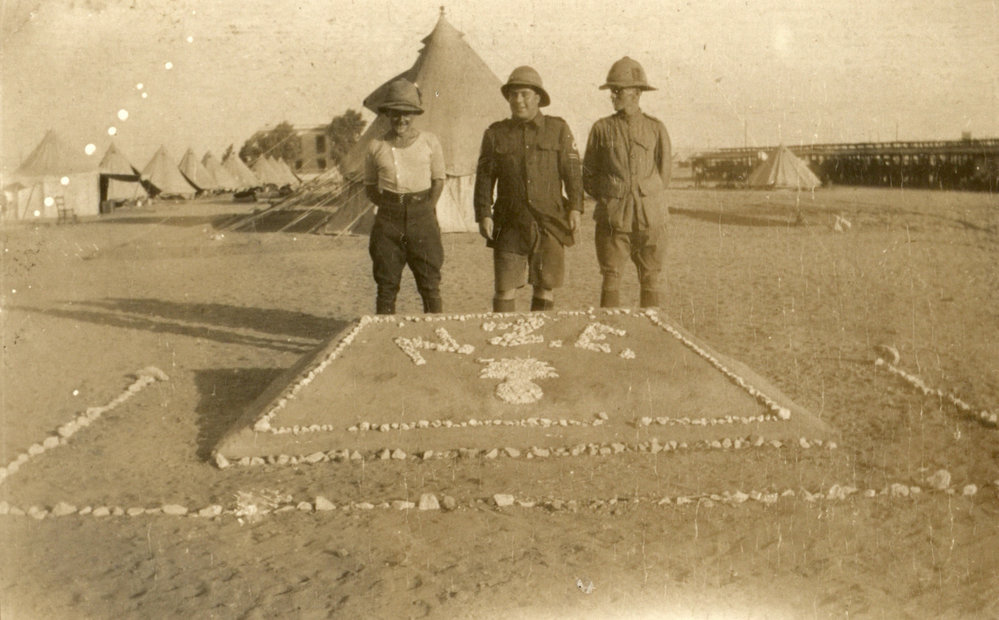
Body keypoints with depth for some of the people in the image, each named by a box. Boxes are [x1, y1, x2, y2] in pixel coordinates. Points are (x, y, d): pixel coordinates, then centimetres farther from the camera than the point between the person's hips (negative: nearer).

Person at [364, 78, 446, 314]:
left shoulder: (429, 141, 3)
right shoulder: (377, 146, 4)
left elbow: (438, 180, 11)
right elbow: (370, 185, 14)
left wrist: (426, 211, 1)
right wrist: (388, 208, 1)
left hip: (422, 218, -1)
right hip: (388, 221, 1)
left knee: (430, 285, 1)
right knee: (386, 285, 4)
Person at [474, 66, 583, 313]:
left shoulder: (558, 129, 6)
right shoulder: (495, 134, 7)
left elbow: (572, 171, 4)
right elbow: (484, 177, 6)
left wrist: (575, 208, -6)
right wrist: (483, 215, -3)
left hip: (549, 224, 0)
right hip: (510, 225, 0)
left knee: (546, 287, 7)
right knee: (505, 288, -5)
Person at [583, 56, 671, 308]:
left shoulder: (656, 129, 5)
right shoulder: (602, 129, 4)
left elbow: (664, 174, 13)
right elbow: (588, 175, 10)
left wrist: (645, 201, 8)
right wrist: (609, 201, 5)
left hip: (651, 215, 1)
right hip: (612, 218, 0)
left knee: (651, 279, 4)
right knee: (610, 278, -2)